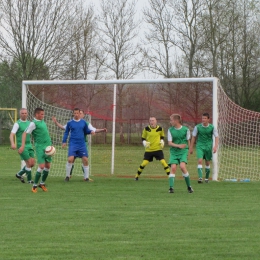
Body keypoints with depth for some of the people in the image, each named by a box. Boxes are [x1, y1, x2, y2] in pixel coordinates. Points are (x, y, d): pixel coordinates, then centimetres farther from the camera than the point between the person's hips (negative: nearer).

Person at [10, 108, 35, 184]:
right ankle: (29, 180, 5)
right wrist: (12, 143, -32)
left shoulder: (29, 123, 12)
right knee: (29, 163, -10)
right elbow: (12, 135, -15)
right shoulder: (17, 124, -7)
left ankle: (19, 174, 22)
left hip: (29, 146, 6)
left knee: (32, 164, 3)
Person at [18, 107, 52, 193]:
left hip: (47, 146, 7)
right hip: (40, 147, -7)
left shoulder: (43, 122, 14)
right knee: (41, 166, -13)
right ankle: (35, 185, 0)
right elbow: (25, 133, -13)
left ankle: (42, 183, 24)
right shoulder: (33, 123, -9)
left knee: (48, 166, 7)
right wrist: (22, 145, -22)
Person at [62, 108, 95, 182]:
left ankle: (86, 177, 8)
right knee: (70, 159, -16)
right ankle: (67, 176, 1)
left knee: (85, 160, -3)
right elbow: (66, 132, 12)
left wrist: (91, 132, -4)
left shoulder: (83, 122, 7)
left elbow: (86, 131, 16)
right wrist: (64, 141, 4)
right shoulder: (70, 123, 3)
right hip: (73, 144, -2)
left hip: (82, 144, 2)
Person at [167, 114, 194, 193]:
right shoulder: (170, 130, 2)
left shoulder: (185, 129, -2)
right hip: (174, 151, 2)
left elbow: (188, 141, 10)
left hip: (183, 151, -2)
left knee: (182, 166, -20)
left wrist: (188, 151, 12)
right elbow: (169, 143, -2)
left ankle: (189, 186, -4)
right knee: (173, 167, -15)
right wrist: (178, 145, -18)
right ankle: (171, 187, -13)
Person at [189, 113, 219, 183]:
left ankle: (207, 178, 28)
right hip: (200, 146, -1)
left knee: (207, 163, 10)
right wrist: (191, 148, 8)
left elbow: (216, 137, -2)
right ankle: (200, 177, -25)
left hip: (208, 146, 1)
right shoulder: (197, 127, -3)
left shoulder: (212, 127, -4)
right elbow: (194, 137, 6)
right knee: (200, 161, -19)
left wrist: (215, 146, -17)